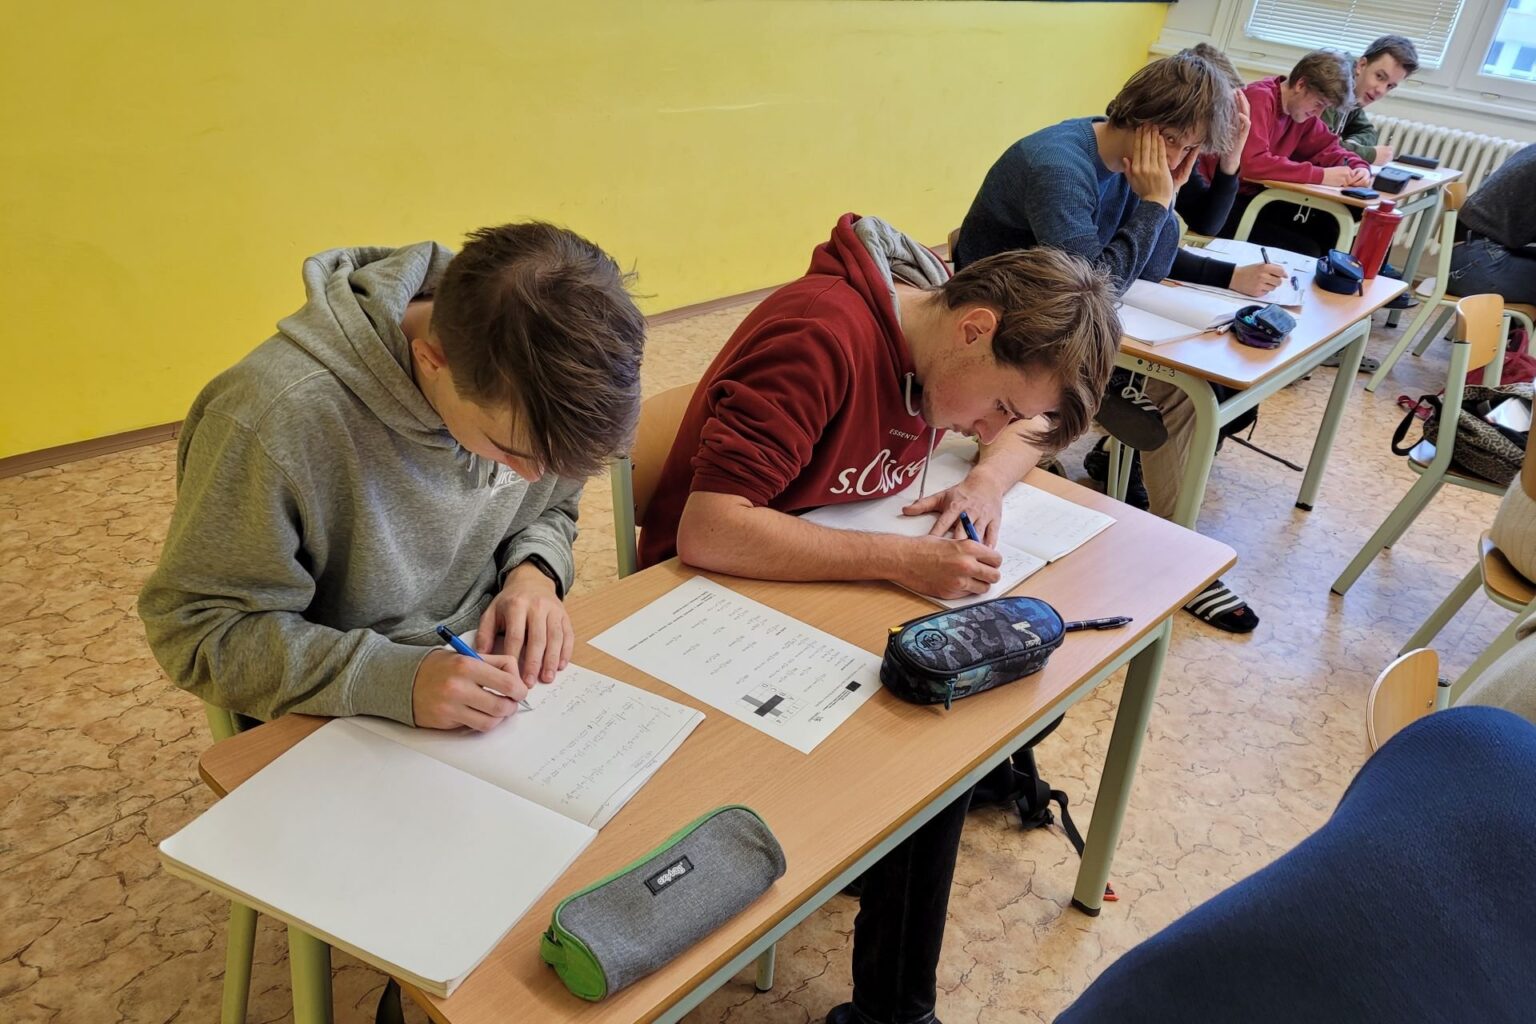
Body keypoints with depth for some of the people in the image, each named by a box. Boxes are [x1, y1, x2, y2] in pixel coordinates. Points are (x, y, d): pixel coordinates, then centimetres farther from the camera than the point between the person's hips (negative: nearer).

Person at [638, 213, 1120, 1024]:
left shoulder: (939, 325, -4)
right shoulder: (823, 335, -29)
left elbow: (1033, 425, 13)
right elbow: (707, 533, -35)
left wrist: (989, 479, -9)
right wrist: (901, 561, -35)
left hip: (837, 593, 7)